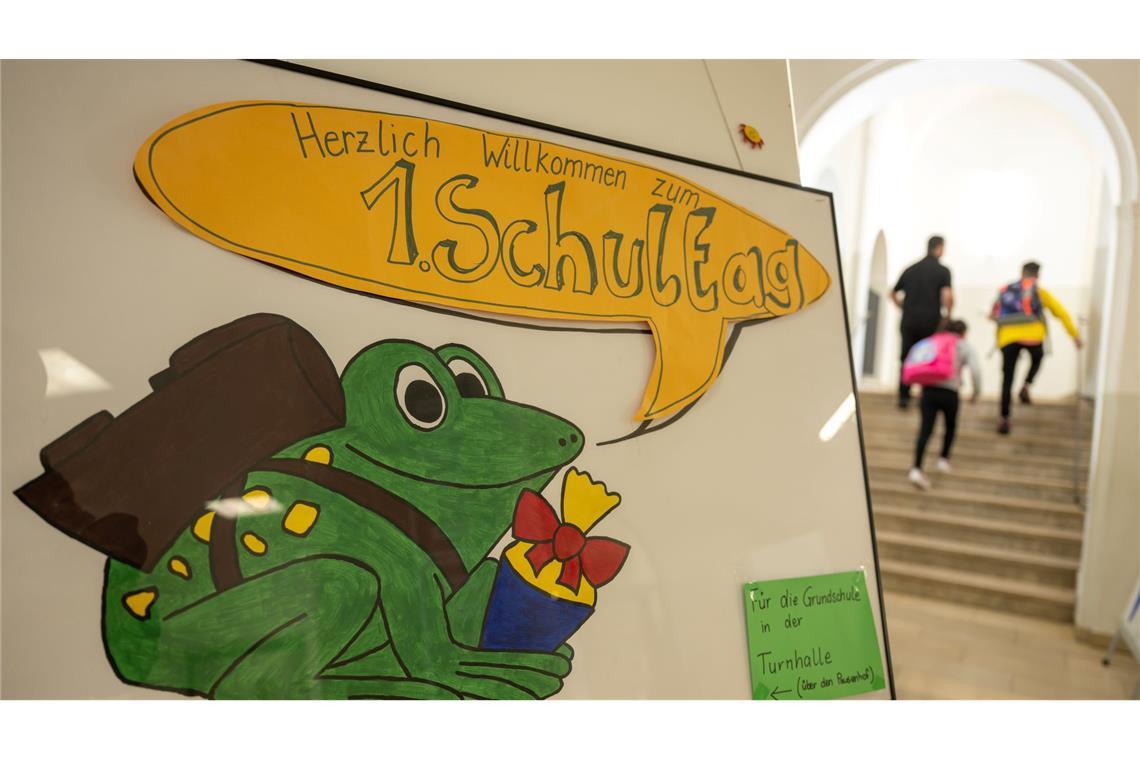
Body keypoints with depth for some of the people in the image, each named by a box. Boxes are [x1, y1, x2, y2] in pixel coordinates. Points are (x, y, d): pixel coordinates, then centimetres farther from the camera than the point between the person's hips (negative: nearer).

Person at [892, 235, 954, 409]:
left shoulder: (911, 269, 11)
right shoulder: (942, 271, -3)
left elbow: (893, 293, 17)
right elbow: (947, 296, -18)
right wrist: (948, 314, -2)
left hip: (909, 321, 3)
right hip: (930, 322, -3)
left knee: (906, 360, 7)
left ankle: (903, 396, 2)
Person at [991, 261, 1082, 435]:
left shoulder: (1005, 291, 24)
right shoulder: (1039, 291, 17)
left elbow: (995, 316, 20)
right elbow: (1061, 313, 14)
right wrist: (1075, 336, 18)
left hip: (1008, 338, 1)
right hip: (1032, 336, -1)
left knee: (1007, 380, 6)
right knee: (1037, 359, 32)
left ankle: (1004, 419, 0)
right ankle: (1025, 387, 8)